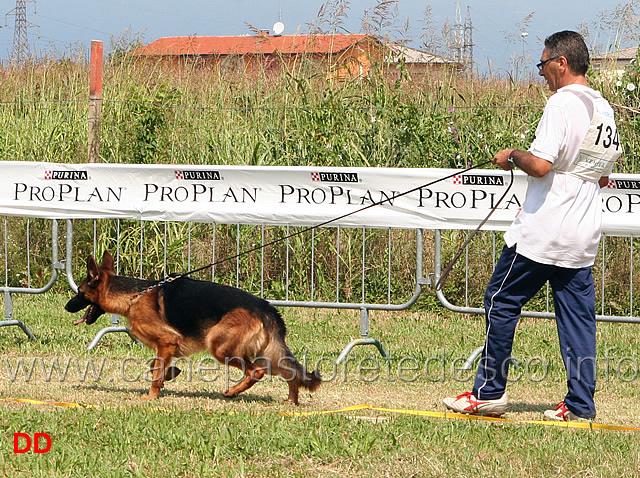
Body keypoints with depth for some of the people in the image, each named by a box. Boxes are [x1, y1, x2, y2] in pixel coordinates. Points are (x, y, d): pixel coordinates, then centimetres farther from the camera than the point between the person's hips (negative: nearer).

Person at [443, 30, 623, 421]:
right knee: (578, 313, 7)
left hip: (542, 233, -8)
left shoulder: (562, 103, -15)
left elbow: (540, 164, -24)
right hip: (583, 238, 8)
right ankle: (581, 403, 4)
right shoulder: (604, 110, 11)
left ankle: (489, 392, 6)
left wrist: (512, 157, -6)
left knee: (502, 302, 4)